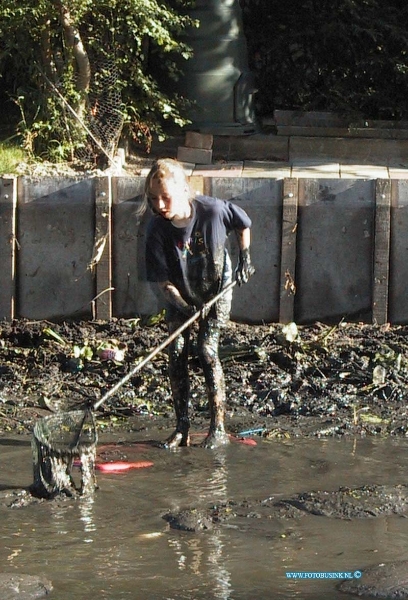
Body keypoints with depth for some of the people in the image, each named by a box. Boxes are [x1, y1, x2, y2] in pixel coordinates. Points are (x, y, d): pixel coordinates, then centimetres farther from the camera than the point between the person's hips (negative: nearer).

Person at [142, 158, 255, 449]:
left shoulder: (213, 210, -27)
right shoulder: (158, 229, -24)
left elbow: (243, 224, -3)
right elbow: (161, 280, -20)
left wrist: (245, 257, -3)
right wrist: (185, 307, -32)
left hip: (216, 291, -2)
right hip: (180, 296, 2)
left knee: (207, 350, -13)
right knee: (176, 353, -6)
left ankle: (219, 429, -7)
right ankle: (182, 428, 2)